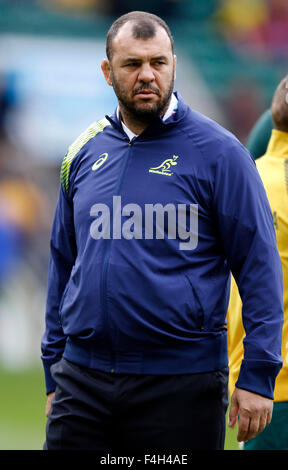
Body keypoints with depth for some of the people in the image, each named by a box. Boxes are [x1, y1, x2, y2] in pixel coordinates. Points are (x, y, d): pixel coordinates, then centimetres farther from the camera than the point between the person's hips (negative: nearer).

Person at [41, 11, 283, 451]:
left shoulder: (217, 152, -4)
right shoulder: (84, 154, 10)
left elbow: (260, 266, -5)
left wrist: (257, 376, -10)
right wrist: (54, 374, 16)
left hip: (182, 381, -4)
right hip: (83, 378, 4)